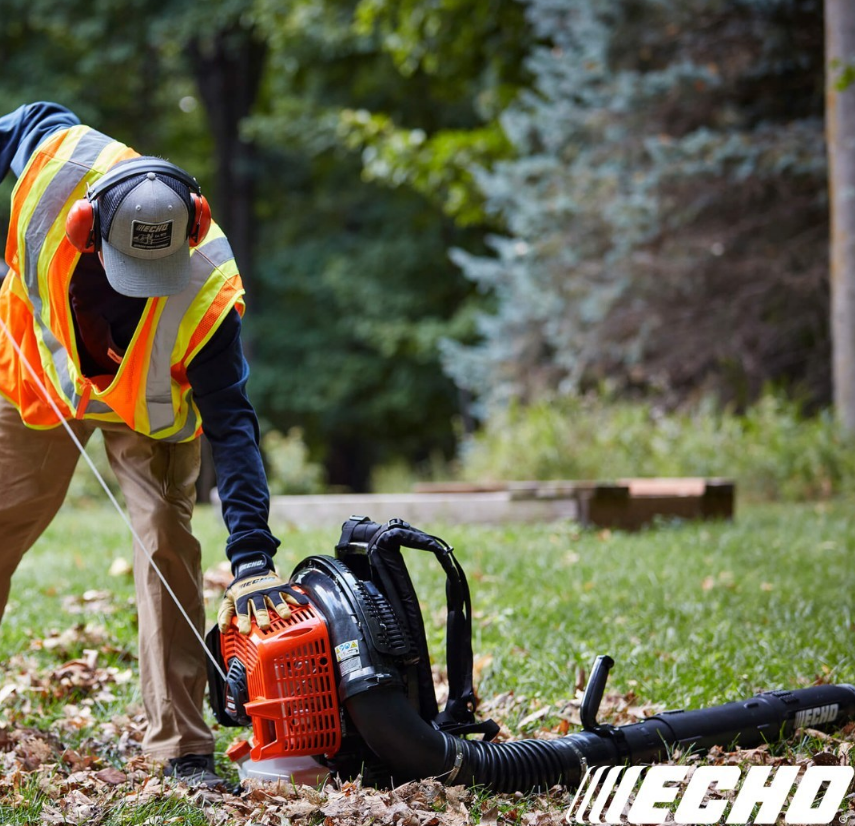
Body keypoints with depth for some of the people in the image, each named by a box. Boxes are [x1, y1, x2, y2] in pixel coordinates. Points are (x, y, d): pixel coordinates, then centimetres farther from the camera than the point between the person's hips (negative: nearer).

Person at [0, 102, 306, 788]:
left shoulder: (205, 292, -38)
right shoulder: (57, 161, -35)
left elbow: (233, 427, -36)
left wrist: (252, 557, -42)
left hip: (148, 407, -2)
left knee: (167, 541, -16)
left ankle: (182, 744, -10)